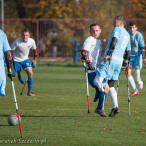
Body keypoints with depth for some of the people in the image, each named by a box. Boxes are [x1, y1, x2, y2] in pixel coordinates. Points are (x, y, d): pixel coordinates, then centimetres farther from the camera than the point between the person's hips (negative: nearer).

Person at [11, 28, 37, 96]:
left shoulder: (32, 41, -14)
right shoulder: (17, 42, -26)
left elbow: (34, 50, 6)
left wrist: (34, 61, 8)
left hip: (25, 59, 2)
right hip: (16, 59, -2)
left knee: (30, 73, -13)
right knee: (18, 73, 1)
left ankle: (29, 92, -6)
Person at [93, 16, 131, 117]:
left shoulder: (117, 29, 0)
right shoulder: (127, 35, 25)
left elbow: (114, 41, -18)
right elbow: (128, 51, 29)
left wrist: (108, 54, -22)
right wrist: (125, 63, 34)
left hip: (111, 59, -9)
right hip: (119, 61, 9)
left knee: (97, 81, -13)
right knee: (111, 85, 12)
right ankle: (115, 107, 1)